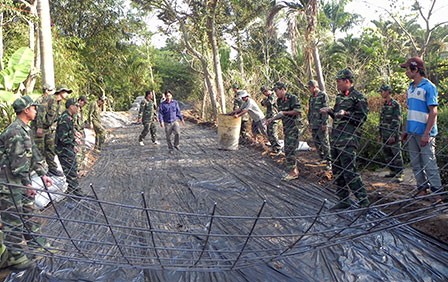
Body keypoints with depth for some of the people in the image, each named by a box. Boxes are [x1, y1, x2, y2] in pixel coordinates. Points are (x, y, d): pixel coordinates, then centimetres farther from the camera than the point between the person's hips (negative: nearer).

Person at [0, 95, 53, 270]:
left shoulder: (25, 130, 10)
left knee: (26, 212, 20)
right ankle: (16, 256, 9)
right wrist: (27, 184, -17)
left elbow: (34, 154, 15)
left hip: (17, 181, 10)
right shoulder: (16, 132, -21)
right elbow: (18, 162, -23)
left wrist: (43, 174, 12)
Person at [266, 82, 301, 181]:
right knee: (288, 150, 11)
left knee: (289, 150, -10)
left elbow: (297, 111, -17)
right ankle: (295, 171, 20)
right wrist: (272, 119, 7)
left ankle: (292, 173, -2)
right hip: (286, 128, 9)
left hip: (293, 127, -9)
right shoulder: (279, 101, 13)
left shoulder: (292, 98, -12)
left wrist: (284, 112, -15)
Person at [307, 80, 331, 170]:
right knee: (317, 143, 11)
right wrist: (310, 123, 17)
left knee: (324, 143, -5)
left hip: (321, 124, -8)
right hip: (313, 125, 8)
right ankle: (322, 159, 23)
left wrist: (324, 123, -17)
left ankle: (329, 161, 1)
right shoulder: (311, 97, 15)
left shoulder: (323, 95, -7)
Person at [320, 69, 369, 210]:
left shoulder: (358, 97, -7)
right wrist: (330, 111, 10)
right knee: (338, 171, 12)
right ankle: (344, 200, 23)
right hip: (336, 139, 9)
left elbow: (361, 118, -11)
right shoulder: (340, 96, 18)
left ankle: (363, 201, -1)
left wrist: (346, 114, -21)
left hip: (348, 140, -9)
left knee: (349, 171, -11)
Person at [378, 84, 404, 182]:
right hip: (385, 135, 8)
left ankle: (399, 174, 1)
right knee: (387, 154, 13)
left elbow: (397, 121, -15)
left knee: (396, 155, -4)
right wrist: (380, 133, 17)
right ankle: (393, 171, 24)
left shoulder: (395, 104, -10)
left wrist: (393, 135, -19)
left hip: (393, 135, -8)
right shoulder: (384, 105, 14)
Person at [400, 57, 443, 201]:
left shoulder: (429, 87, -9)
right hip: (412, 132, 8)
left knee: (429, 163, -5)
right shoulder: (410, 87, 13)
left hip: (424, 132, -8)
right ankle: (422, 189, 22)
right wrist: (405, 130, 16)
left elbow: (433, 112, -13)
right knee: (415, 163, 12)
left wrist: (427, 133, -19)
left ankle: (437, 193, 3)